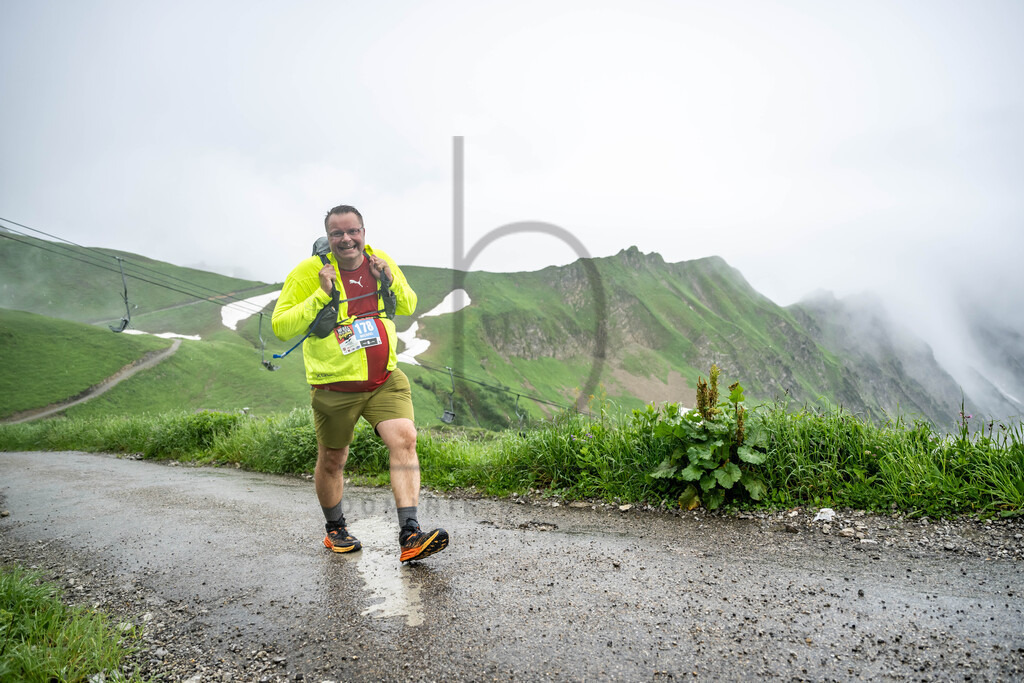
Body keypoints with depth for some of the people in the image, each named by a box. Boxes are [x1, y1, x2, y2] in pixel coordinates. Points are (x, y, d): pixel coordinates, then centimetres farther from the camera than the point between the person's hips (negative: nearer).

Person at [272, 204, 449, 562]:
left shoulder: (381, 262, 3)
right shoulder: (308, 272, -10)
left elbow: (409, 306, 15)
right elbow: (280, 326, -12)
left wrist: (391, 282, -6)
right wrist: (321, 296, -23)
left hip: (386, 379, 3)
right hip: (335, 386, -2)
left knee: (404, 441, -16)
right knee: (331, 461, 12)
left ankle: (409, 536, -14)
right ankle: (335, 529, 37)